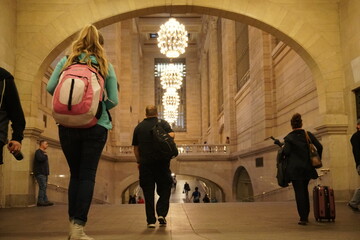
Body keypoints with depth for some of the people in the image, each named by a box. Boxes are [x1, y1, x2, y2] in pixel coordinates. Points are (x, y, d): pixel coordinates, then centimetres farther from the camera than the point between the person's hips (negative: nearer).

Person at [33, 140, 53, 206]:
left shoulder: (43, 152, 22)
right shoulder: (38, 151, -7)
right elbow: (40, 158, -26)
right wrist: (45, 155, -6)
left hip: (44, 173, 9)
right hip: (40, 173, -9)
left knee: (44, 187, 7)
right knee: (43, 187, -14)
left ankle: (45, 201, 8)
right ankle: (40, 201, -13)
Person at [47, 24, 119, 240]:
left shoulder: (66, 61, 5)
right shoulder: (106, 66, 3)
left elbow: (50, 88, -1)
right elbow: (114, 100, 0)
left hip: (68, 125, 2)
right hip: (96, 126, -2)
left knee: (75, 174, 12)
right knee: (87, 175, 0)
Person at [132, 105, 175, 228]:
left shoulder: (139, 127, 13)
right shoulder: (162, 123, 6)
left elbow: (135, 148, 15)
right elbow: (171, 134, -14)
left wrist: (139, 162, 22)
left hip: (145, 163, 2)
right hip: (162, 161, -2)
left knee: (148, 192, 5)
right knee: (165, 188, 10)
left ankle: (151, 220, 3)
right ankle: (161, 214, -5)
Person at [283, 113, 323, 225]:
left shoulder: (289, 137, -6)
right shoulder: (308, 135, 4)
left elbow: (286, 152, -16)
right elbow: (319, 147, -1)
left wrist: (282, 148, 6)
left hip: (295, 168, -4)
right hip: (308, 167, 4)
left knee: (299, 192, -1)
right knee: (304, 190, 19)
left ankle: (303, 218, -3)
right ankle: (306, 215, 23)